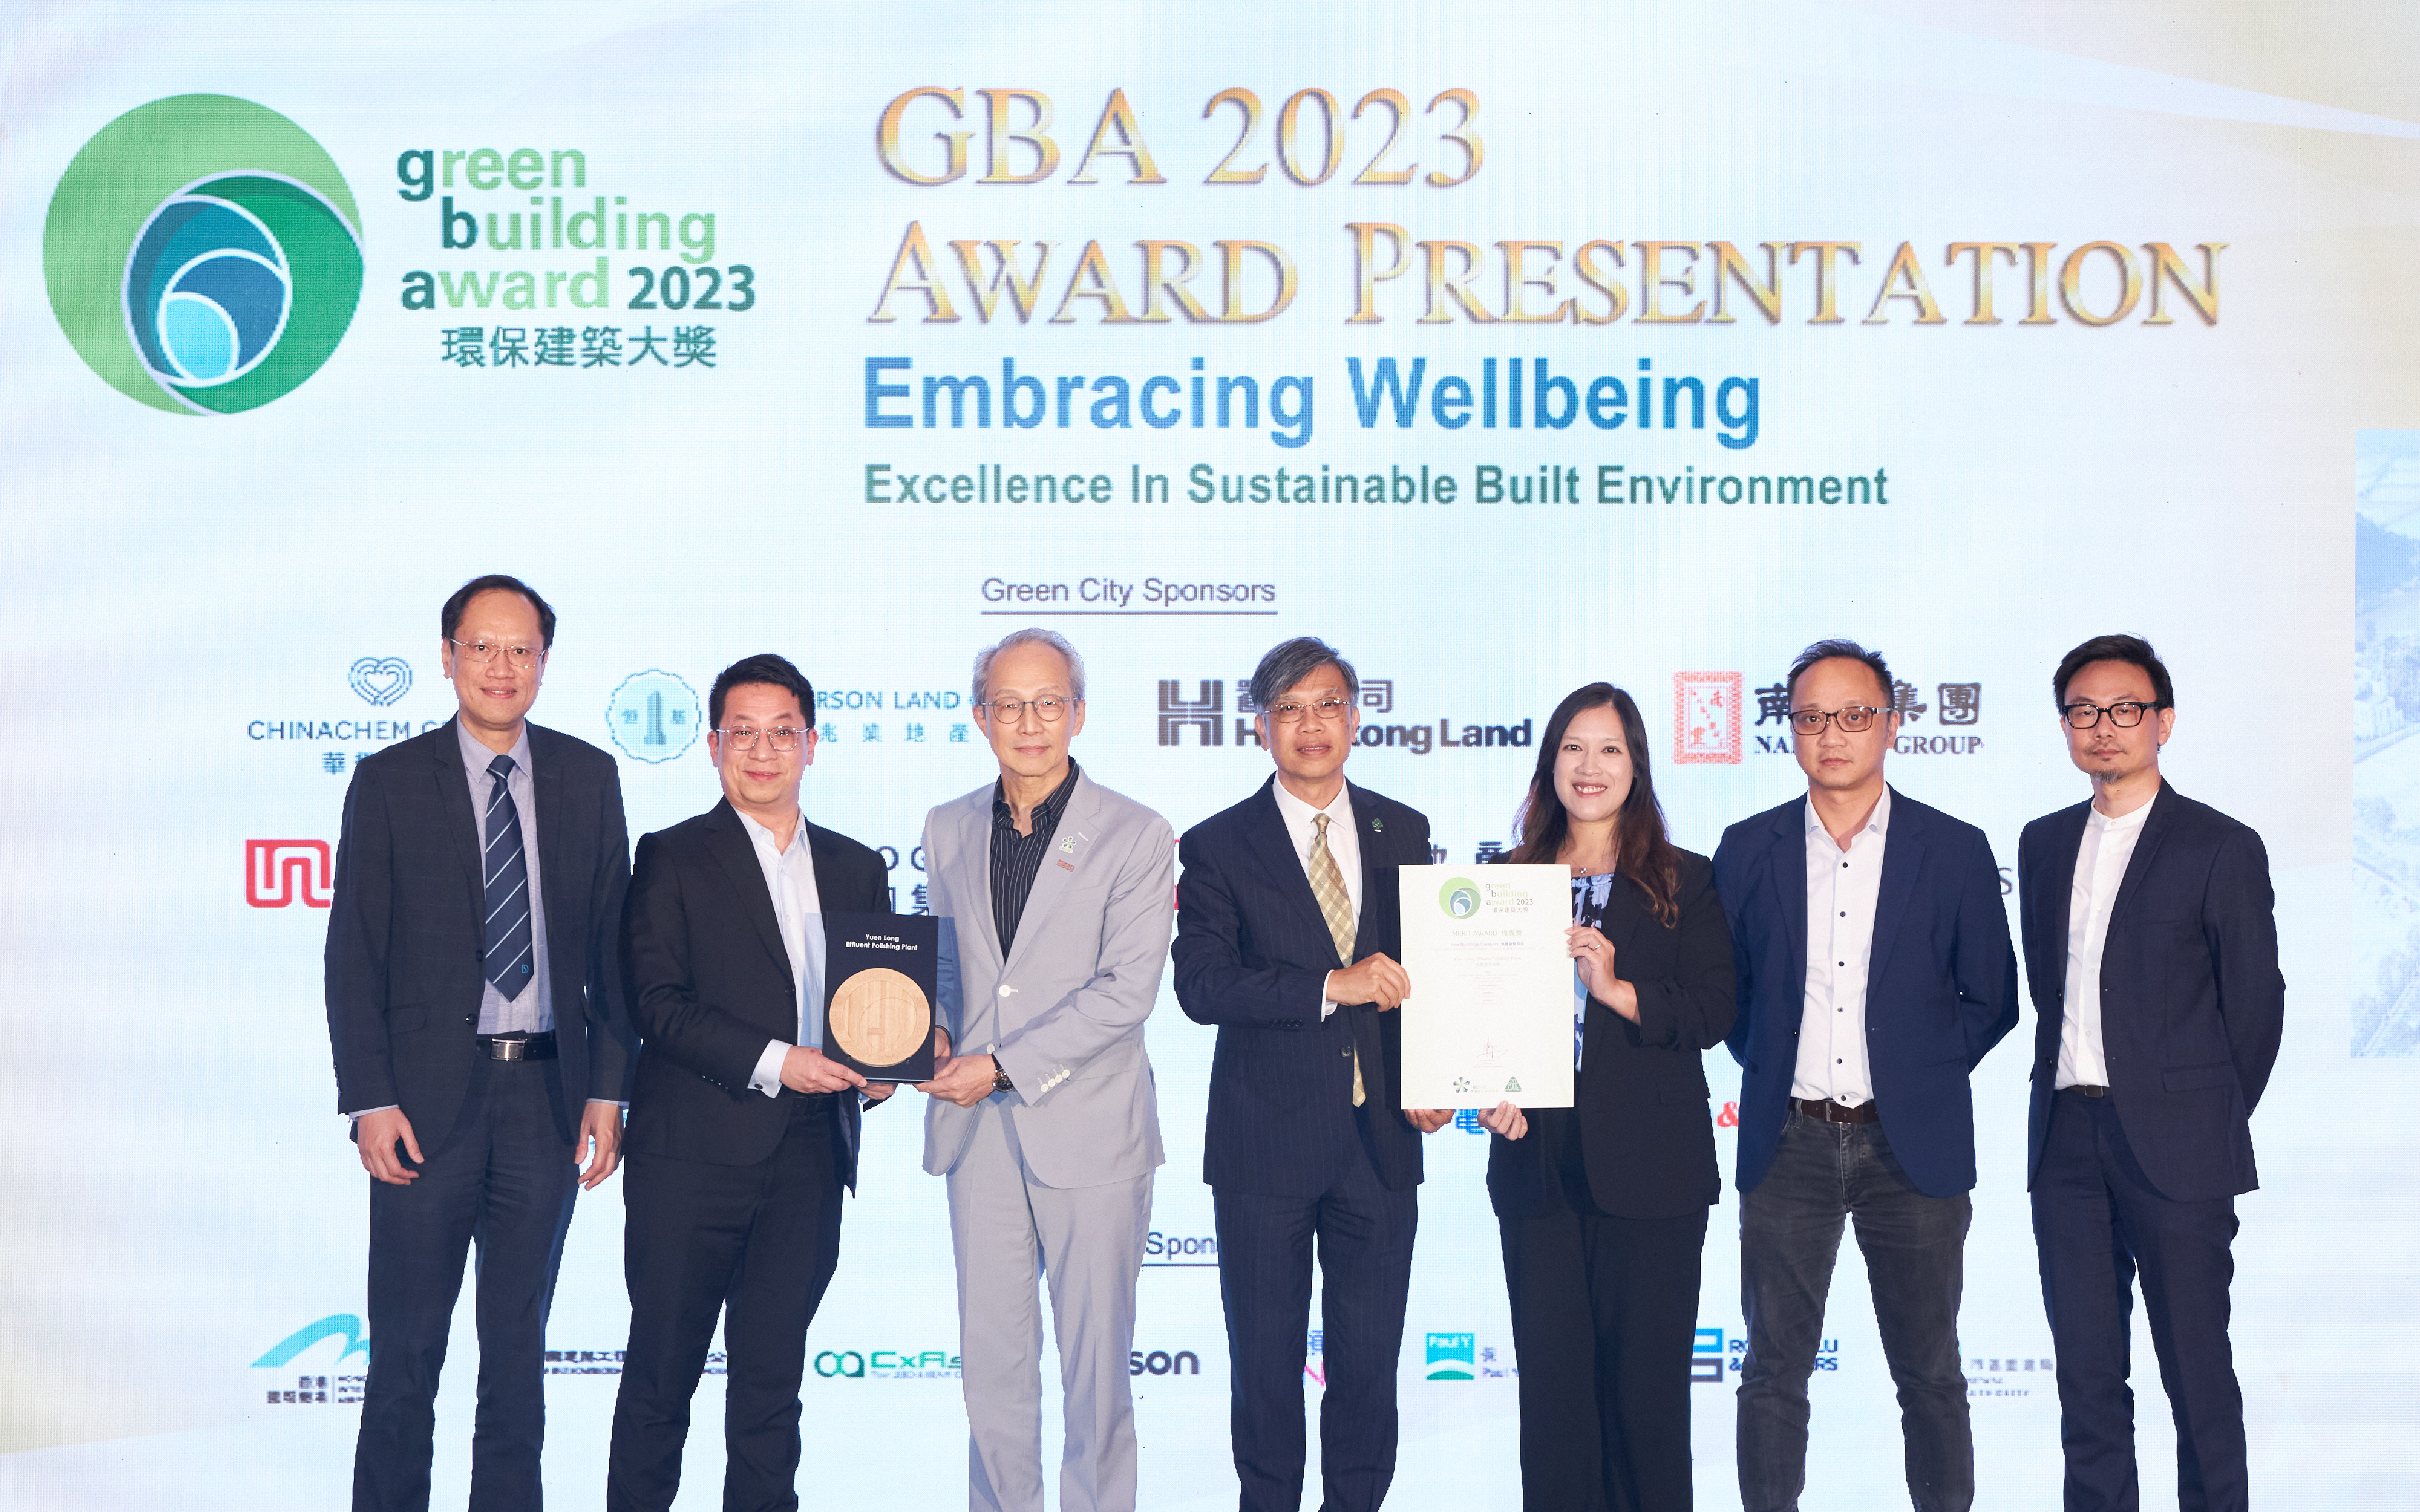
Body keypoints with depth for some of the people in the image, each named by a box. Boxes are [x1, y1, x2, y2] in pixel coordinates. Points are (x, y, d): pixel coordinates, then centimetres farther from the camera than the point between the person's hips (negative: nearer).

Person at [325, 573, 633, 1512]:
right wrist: (370, 1100, -9)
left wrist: (608, 1087, 1)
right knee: (407, 1346, 5)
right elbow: (354, 952, -1)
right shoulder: (390, 781, 1)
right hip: (429, 1096, -2)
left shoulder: (588, 778, 7)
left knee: (520, 1345, 12)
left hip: (549, 1094, 2)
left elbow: (612, 942, 7)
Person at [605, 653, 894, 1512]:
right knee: (663, 1369, 4)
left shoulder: (856, 869, 14)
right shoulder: (672, 859, 0)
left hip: (809, 1163, 4)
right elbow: (657, 1003, -9)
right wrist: (772, 1062, -17)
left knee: (773, 1374, 10)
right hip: (691, 1157, -4)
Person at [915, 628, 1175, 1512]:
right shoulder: (948, 830, 10)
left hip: (1089, 1131, -4)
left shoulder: (1135, 836, -5)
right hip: (978, 1134, 4)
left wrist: (1003, 1065, -17)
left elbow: (1126, 990, -12)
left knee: (1096, 1363, 4)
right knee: (991, 1358, 9)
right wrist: (938, 1032, -2)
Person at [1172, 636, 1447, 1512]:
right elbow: (1199, 985, -14)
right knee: (1266, 1363, 8)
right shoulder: (1218, 847, -3)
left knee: (1369, 1361, 9)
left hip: (1380, 1139, 2)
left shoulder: (1404, 833, 8)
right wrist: (1330, 986, -22)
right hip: (1267, 1140, -2)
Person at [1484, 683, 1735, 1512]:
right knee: (1551, 1371, 4)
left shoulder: (1685, 882, 5)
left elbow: (1713, 1011, -3)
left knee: (1648, 1372, 2)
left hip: (1651, 1170, -2)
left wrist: (1619, 991, -17)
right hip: (1538, 1159, 2)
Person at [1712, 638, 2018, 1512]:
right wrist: (1770, 1065, 2)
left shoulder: (1955, 851, 1)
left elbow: (1989, 1000, 6)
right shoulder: (1748, 850, 4)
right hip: (1788, 1144, 1)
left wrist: (1922, 1073, -1)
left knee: (1929, 1374, 7)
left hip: (1912, 1145, -1)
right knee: (1774, 1372, 6)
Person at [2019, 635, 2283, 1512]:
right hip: (2066, 1141, 5)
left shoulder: (2221, 848, -3)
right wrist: (2069, 1093, 11)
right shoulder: (2043, 845, 13)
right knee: (2086, 1371, 8)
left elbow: (2256, 1006, 1)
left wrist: (2213, 1125, 5)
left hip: (2174, 1145, -5)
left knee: (2197, 1371, 1)